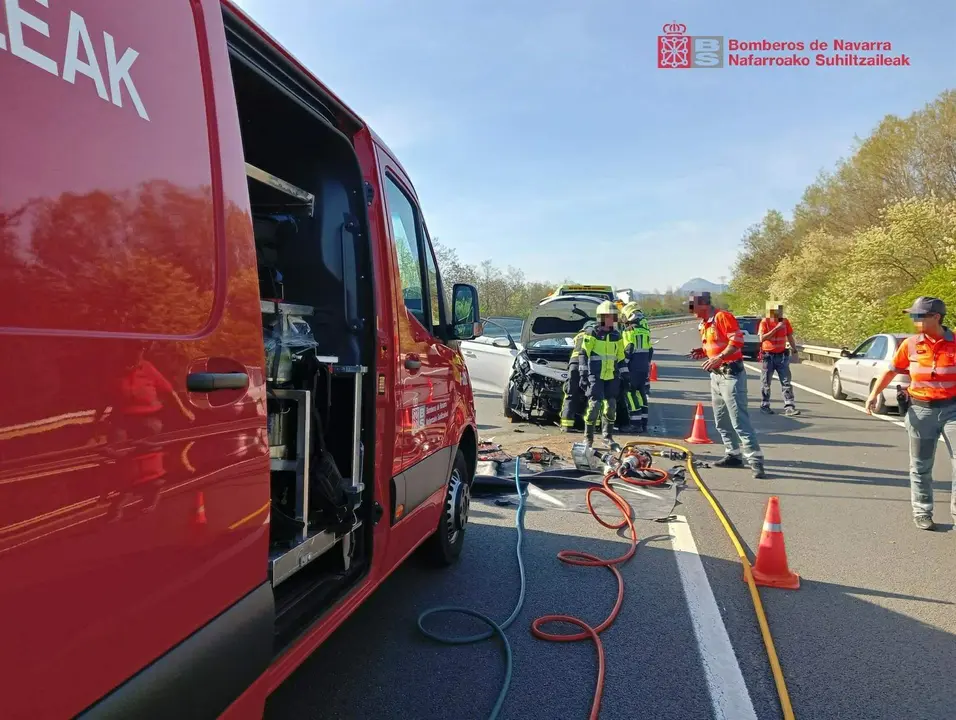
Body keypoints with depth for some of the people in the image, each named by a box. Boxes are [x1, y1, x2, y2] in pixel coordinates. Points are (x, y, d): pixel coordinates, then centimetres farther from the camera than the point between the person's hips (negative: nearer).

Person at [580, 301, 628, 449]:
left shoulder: (616, 336, 13)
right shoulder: (592, 334, -4)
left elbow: (621, 358, 18)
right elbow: (583, 355, -7)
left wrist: (625, 376, 14)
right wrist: (583, 374, -13)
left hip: (612, 377, 5)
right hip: (595, 376, -5)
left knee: (611, 406, 7)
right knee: (595, 405, -12)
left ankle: (608, 437, 19)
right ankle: (588, 437, 0)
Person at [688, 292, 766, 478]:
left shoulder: (722, 317, -13)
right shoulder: (704, 324, 15)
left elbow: (737, 340, -21)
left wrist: (719, 357, -28)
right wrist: (703, 352, 7)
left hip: (731, 373, -10)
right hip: (716, 374, 10)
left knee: (739, 419, -12)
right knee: (721, 420, 12)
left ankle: (755, 460, -10)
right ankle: (733, 455, 20)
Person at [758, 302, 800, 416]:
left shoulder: (785, 321, 4)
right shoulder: (765, 322, -9)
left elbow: (790, 337, 14)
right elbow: (762, 338, -20)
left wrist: (794, 350, 12)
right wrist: (776, 328, -22)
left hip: (782, 355, 4)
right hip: (768, 356, -3)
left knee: (786, 382, -2)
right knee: (766, 383, 6)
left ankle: (789, 406, -4)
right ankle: (764, 406, 16)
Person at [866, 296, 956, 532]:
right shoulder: (910, 344, -1)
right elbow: (892, 371, 8)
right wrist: (874, 394, 0)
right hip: (920, 410, 1)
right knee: (921, 466, 9)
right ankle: (922, 512, 22)